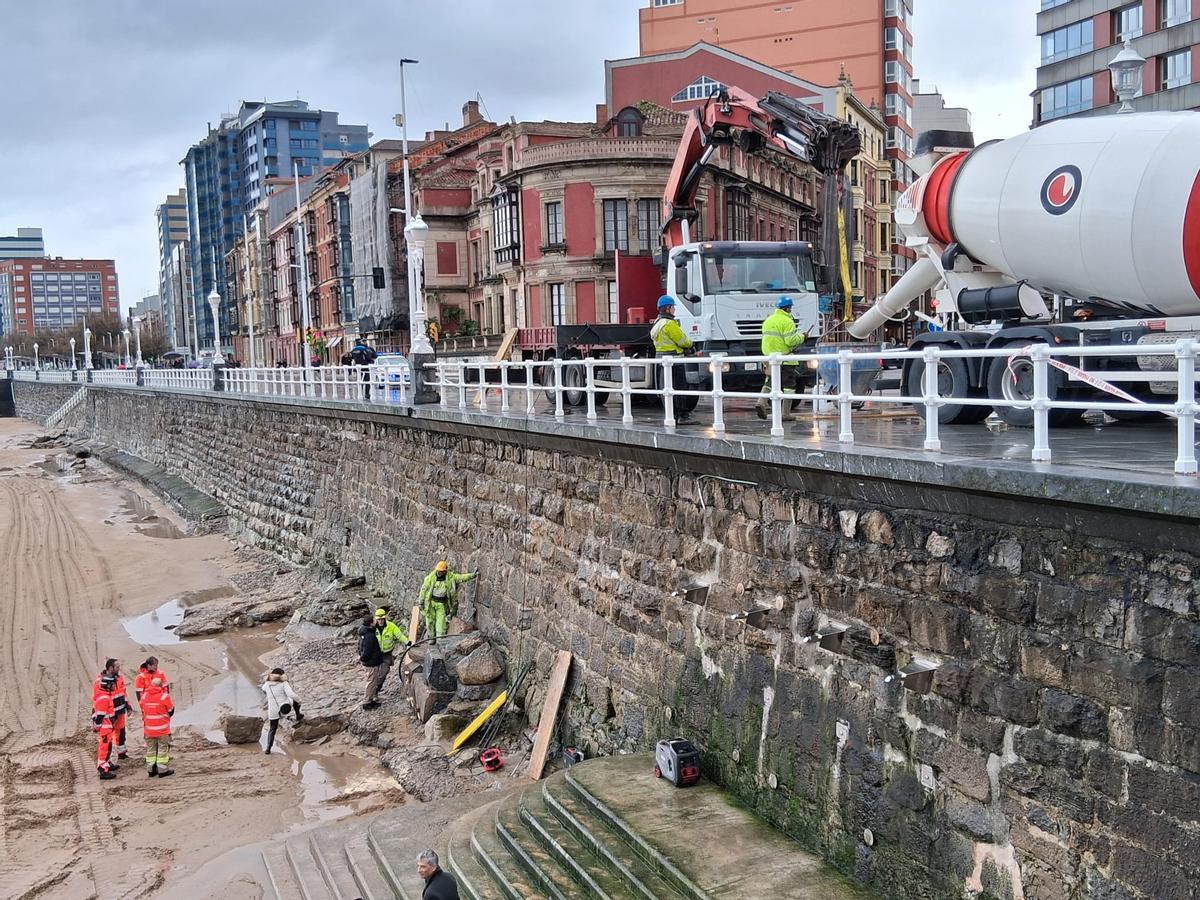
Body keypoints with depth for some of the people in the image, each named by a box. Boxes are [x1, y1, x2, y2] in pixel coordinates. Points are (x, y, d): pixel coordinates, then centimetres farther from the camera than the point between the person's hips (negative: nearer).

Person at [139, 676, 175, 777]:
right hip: (162, 728, -4)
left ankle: (151, 770, 19)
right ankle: (162, 770, 5)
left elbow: (143, 710, 11)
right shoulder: (164, 696, -16)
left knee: (150, 748, 15)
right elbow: (171, 710, -5)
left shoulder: (144, 695, -1)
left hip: (148, 728, 5)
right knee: (163, 748, 5)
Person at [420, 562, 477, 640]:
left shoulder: (450, 577, -5)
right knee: (430, 621, 5)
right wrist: (421, 602, -3)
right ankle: (431, 637, 22)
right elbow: (424, 589, -3)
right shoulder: (431, 577, -9)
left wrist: (472, 575, -20)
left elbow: (461, 577, -8)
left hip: (442, 603, 0)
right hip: (431, 602, 0)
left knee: (441, 621, -4)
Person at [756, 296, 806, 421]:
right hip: (785, 358, -6)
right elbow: (791, 341, -19)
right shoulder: (787, 321, -12)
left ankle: (761, 403, -10)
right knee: (789, 385, 3)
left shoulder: (768, 320, 13)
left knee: (770, 382, 13)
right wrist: (801, 337, -1)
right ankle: (786, 413, 3)